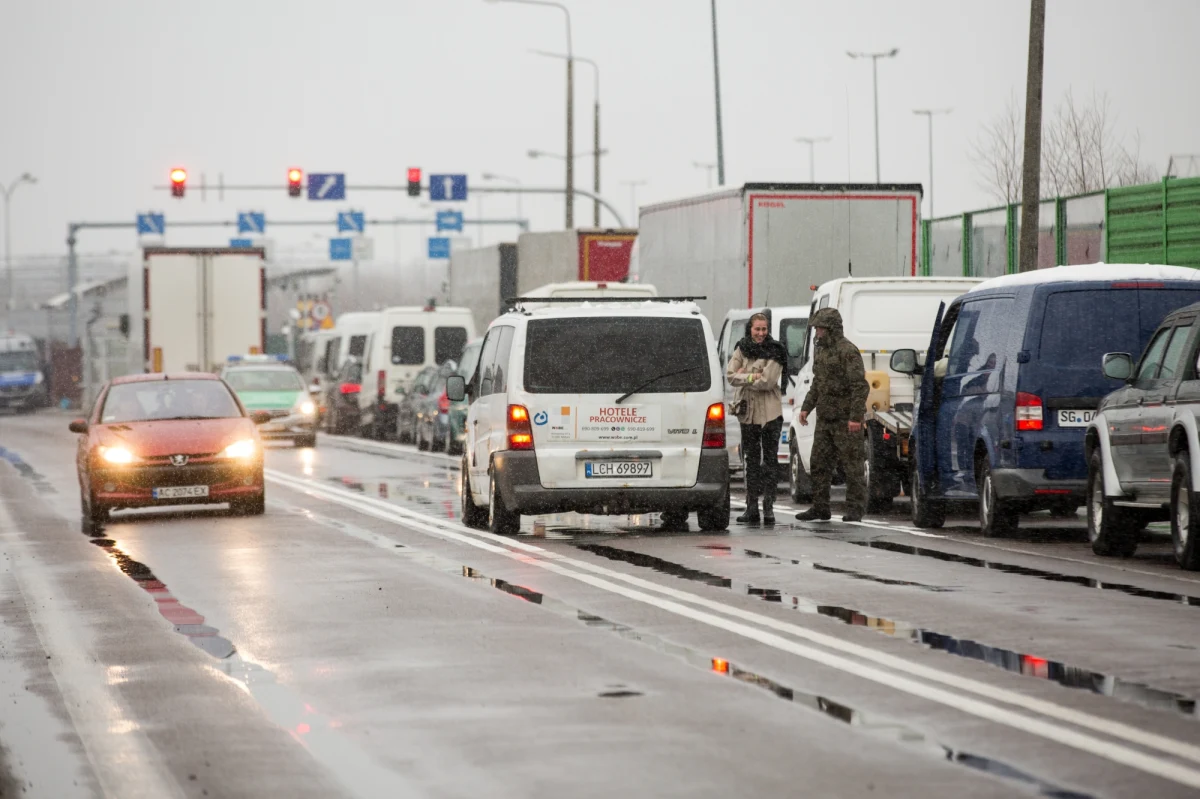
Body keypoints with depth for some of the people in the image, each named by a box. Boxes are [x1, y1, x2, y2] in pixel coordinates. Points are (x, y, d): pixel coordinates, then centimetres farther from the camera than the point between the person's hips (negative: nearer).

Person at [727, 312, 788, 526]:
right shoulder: (742, 349, 7)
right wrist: (751, 377, -15)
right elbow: (730, 375, -3)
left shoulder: (774, 353, -7)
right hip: (748, 412, 5)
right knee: (751, 460, 10)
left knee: (770, 459, -4)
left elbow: (767, 381, -16)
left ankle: (768, 506, -3)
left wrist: (743, 377, -8)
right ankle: (752, 507, 14)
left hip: (770, 413, -5)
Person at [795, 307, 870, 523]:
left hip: (846, 421, -9)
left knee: (852, 465, -3)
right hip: (825, 418, 9)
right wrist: (806, 407, 18)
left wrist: (855, 416, -23)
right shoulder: (821, 350, 15)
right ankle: (820, 508, 15)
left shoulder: (847, 351, -14)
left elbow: (860, 386, -19)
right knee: (819, 464, 9)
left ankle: (854, 510, 0)